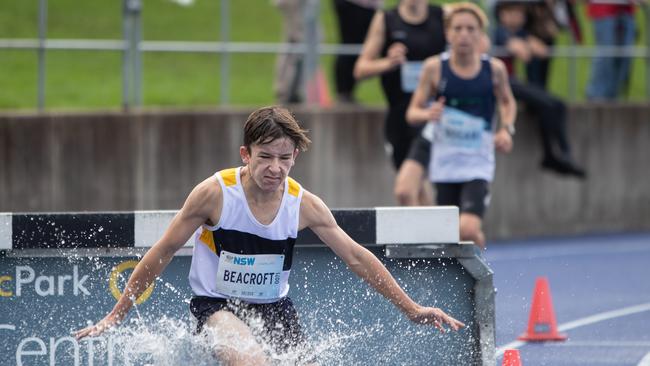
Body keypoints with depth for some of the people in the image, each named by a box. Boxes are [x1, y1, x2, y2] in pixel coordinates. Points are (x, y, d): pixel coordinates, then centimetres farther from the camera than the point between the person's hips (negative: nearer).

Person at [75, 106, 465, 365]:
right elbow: (163, 253, -9)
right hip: (216, 305, -5)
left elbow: (357, 257, -2)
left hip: (274, 307, 5)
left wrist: (411, 308, -4)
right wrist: (117, 314, -7)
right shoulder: (214, 193, -17)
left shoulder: (304, 204, -9)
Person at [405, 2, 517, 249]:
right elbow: (413, 112, 2)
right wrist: (427, 114, -21)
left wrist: (506, 129, -1)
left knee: (468, 230, -20)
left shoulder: (494, 69, -2)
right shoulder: (435, 67, -4)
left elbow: (507, 102, 18)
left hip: (478, 163, -1)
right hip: (444, 162, 1)